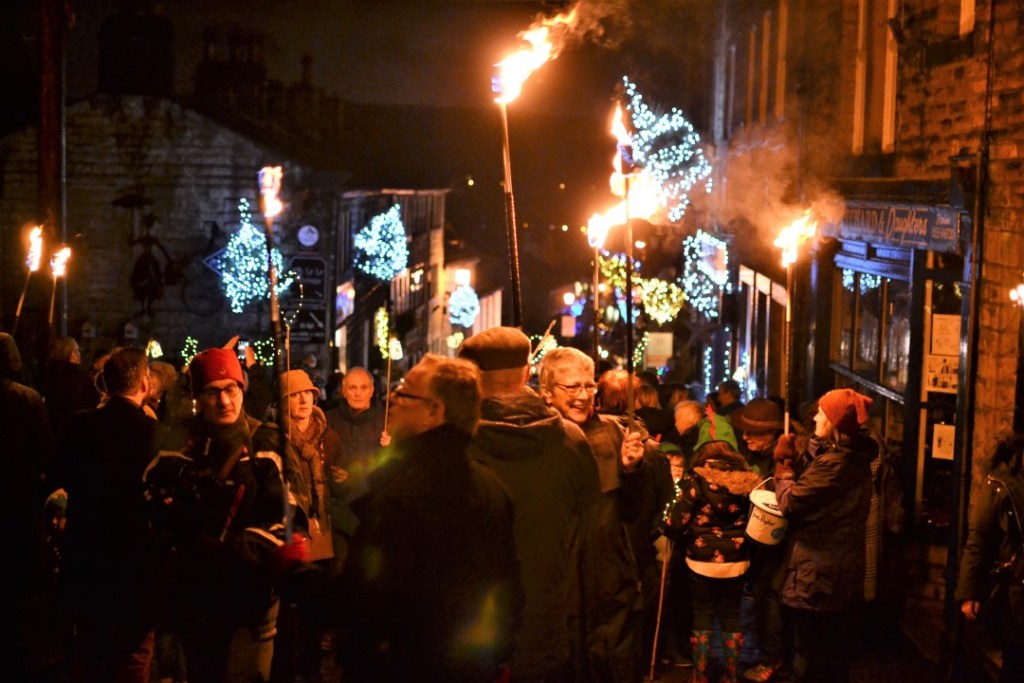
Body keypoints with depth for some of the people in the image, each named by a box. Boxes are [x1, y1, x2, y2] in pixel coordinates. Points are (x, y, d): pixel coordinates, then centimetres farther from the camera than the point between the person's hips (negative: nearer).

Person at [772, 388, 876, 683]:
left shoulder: (833, 462, -24)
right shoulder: (854, 456, 7)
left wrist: (783, 468, -4)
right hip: (842, 575, 9)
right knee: (836, 654, 20)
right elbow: (812, 482, 12)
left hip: (817, 577, -9)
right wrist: (793, 458, 1)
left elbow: (790, 503, -20)